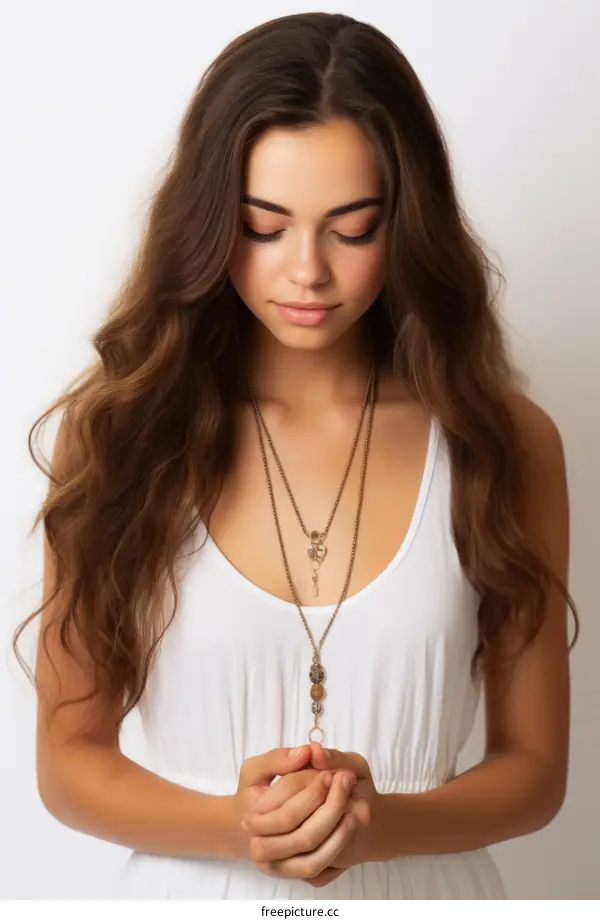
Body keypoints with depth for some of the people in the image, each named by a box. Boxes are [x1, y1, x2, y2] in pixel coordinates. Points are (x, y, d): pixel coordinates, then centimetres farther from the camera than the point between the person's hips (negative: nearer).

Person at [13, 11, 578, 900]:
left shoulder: (505, 440, -10)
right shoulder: (120, 427, -11)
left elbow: (534, 765, -3)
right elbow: (69, 759, -5)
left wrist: (379, 823, -20)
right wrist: (233, 826, -21)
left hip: (422, 886, 1)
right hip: (191, 889, 0)